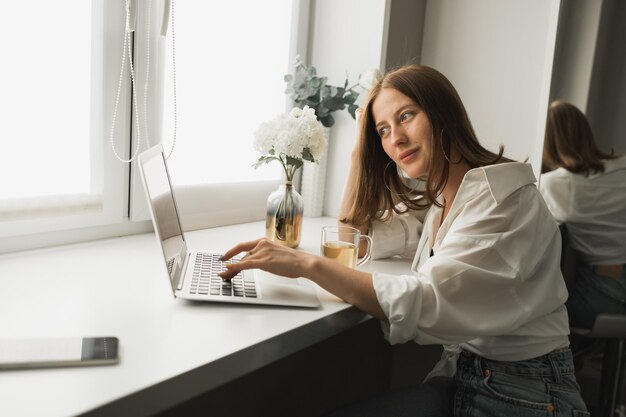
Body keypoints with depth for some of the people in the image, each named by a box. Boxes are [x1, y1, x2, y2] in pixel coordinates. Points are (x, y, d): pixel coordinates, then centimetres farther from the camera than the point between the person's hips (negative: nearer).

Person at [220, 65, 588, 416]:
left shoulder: (502, 197, -20)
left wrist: (306, 263, -31)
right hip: (459, 374, 7)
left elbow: (425, 303, -30)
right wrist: (363, 148, 7)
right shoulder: (434, 198, 7)